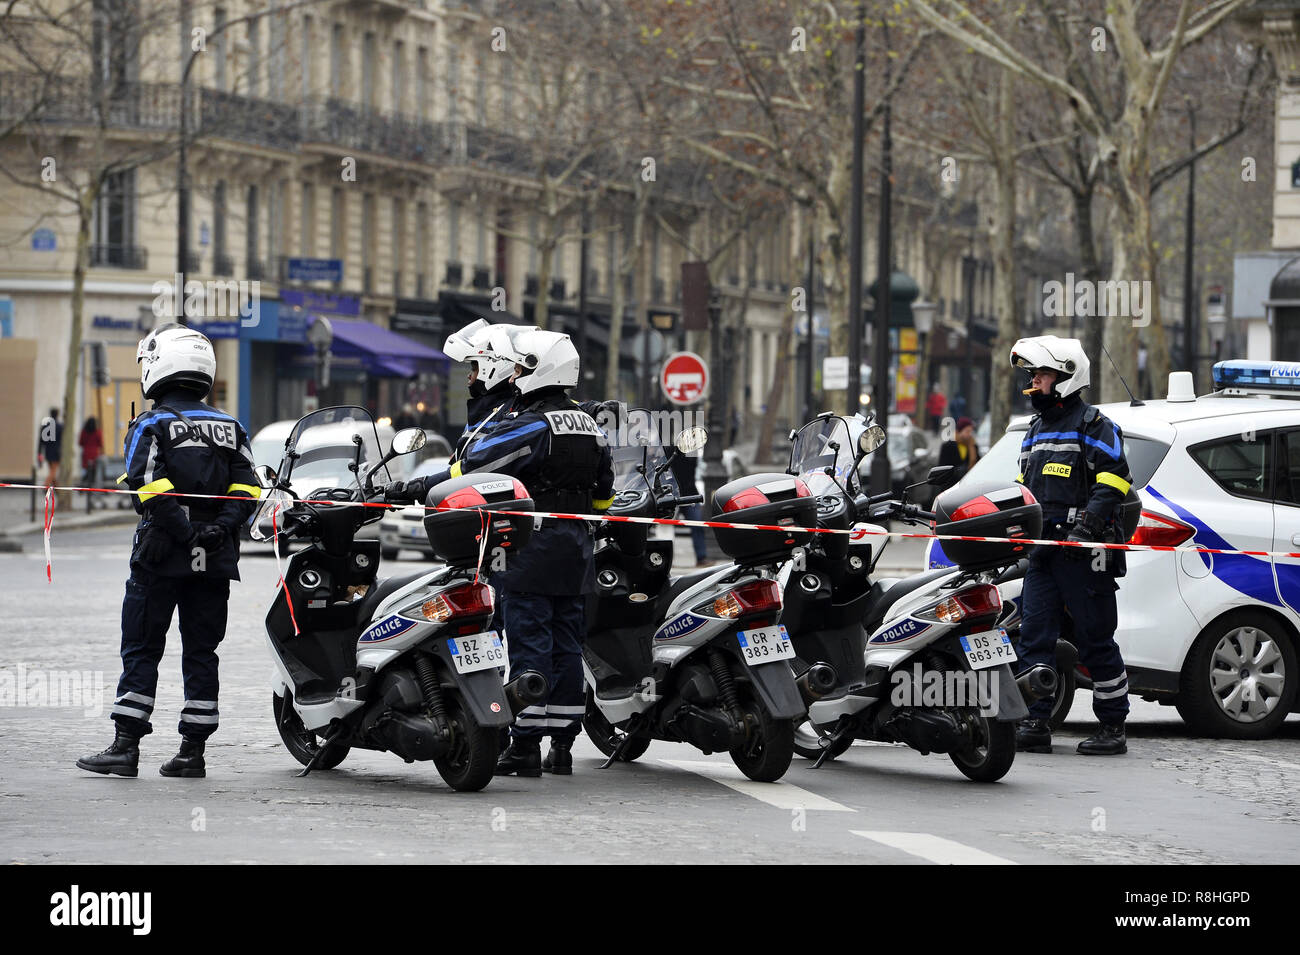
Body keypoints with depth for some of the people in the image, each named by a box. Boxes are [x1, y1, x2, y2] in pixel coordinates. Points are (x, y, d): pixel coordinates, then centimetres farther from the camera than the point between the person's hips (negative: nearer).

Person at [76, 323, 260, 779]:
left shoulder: (151, 425, -4)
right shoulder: (230, 427, 12)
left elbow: (148, 487, -17)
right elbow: (245, 488, 2)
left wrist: (184, 531, -19)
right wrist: (221, 527, -10)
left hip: (161, 557, -4)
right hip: (215, 562, 4)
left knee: (141, 650, 1)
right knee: (201, 652, 8)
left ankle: (126, 745, -2)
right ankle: (193, 750, 6)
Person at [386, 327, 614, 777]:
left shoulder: (531, 425, -12)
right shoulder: (588, 425, 14)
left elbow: (474, 466, -18)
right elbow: (603, 491, 21)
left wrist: (414, 488, -14)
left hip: (532, 553, -8)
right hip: (576, 554, 8)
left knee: (528, 644, -6)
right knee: (566, 646, 9)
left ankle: (525, 744, -6)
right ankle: (562, 745, 11)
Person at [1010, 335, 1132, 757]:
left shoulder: (1094, 425, -3)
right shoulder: (1036, 429, 22)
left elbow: (1113, 479, -13)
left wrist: (1087, 524, -22)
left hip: (1083, 553, -8)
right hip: (1042, 553, 8)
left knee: (1096, 642, -4)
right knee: (1034, 637, 2)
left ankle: (1113, 727, 2)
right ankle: (1035, 723, 3)